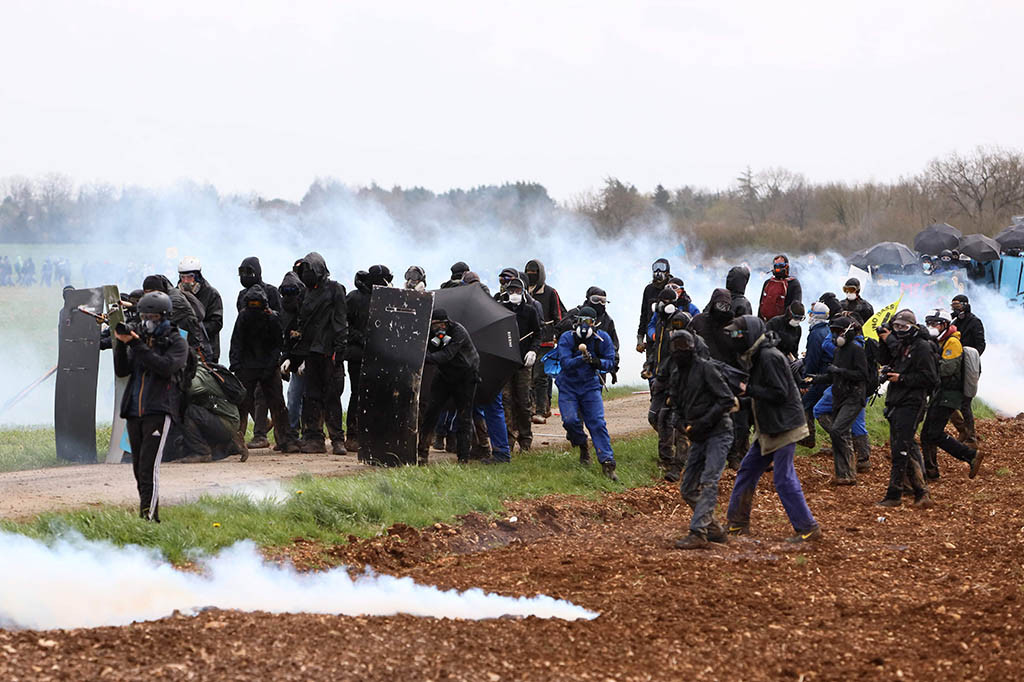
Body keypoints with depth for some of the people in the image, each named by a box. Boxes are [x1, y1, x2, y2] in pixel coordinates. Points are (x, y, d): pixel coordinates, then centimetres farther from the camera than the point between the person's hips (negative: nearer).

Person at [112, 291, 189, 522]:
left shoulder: (177, 343, 1)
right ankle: (152, 513, 18)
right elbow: (121, 370, 8)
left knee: (149, 467, -16)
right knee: (138, 468, 9)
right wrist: (121, 344, -8)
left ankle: (148, 515, -20)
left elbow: (166, 366, -17)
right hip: (134, 412, 6)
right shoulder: (139, 338, 15)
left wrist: (138, 345, -18)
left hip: (159, 412, -6)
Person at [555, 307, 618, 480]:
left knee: (598, 423, -11)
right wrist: (582, 359, -38)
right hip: (568, 387, -1)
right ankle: (582, 446, 11)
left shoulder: (603, 339, -3)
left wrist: (598, 362, -23)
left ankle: (607, 463, -12)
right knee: (570, 420, -19)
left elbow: (610, 362, -2)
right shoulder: (566, 338, -11)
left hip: (590, 387, 1)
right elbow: (565, 363, -21)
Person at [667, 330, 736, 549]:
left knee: (708, 483, -18)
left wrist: (703, 422, -17)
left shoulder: (705, 368, -9)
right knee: (688, 490, 7)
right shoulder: (675, 376, 13)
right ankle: (714, 530, 18)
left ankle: (698, 533, -24)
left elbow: (728, 401, -14)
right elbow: (675, 410, 19)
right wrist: (683, 425, -3)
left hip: (718, 432, -8)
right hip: (698, 438, 8)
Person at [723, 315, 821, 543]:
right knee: (747, 470, 13)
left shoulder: (770, 357, -18)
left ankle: (808, 528, -6)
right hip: (768, 429, 10)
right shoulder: (755, 357, 13)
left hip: (784, 427, -10)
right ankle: (737, 523, 23)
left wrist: (749, 390, -18)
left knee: (784, 478, -11)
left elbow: (779, 394, -22)